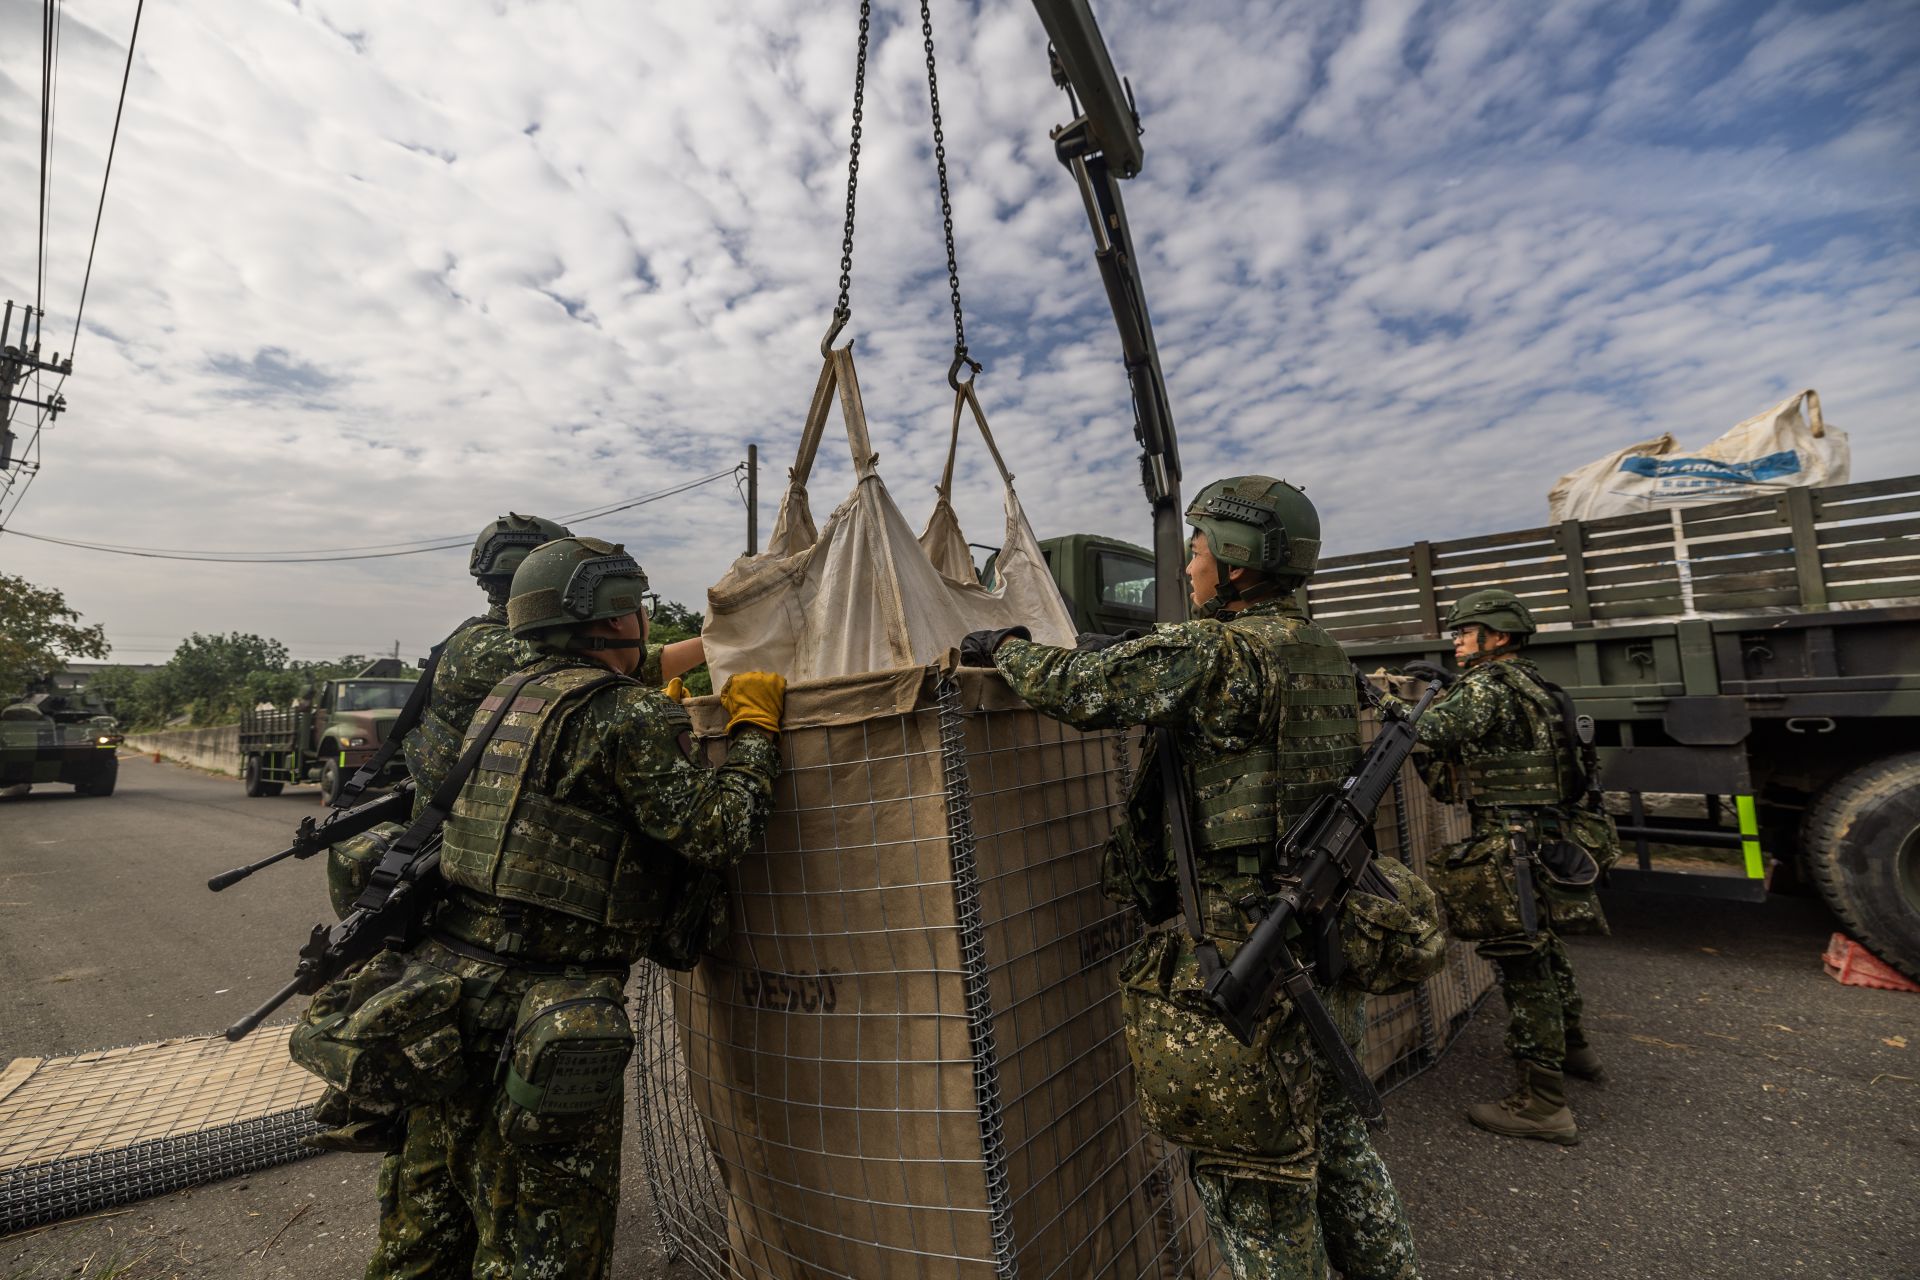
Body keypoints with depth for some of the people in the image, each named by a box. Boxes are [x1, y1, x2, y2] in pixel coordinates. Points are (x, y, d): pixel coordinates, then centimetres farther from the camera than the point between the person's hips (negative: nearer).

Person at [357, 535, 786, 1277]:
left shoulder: (507, 696, 11)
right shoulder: (628, 713, -16)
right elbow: (718, 832, -20)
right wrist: (754, 729, -7)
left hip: (445, 1002, 9)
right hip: (541, 1018, -8)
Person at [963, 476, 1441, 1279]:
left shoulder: (1222, 653, -20)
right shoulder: (1319, 654, 8)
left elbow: (1081, 687, -22)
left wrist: (1005, 649, -4)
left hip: (1242, 949, -9)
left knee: (1250, 1172, 9)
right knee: (1328, 1129, 27)